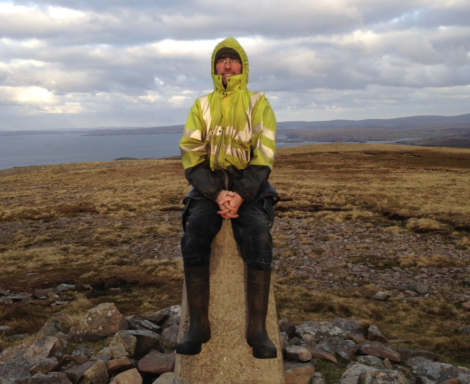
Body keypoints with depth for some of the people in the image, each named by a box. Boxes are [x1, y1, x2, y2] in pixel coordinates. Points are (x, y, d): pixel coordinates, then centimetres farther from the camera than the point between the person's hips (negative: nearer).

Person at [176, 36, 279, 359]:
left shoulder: (258, 103, 6)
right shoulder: (202, 106, 11)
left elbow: (264, 156, -5)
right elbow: (192, 156, 0)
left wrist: (241, 196, -20)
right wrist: (217, 195, -16)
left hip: (250, 187, -1)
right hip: (209, 187, 2)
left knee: (259, 240, -32)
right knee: (194, 237, -29)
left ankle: (257, 328, -25)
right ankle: (199, 325, -22)